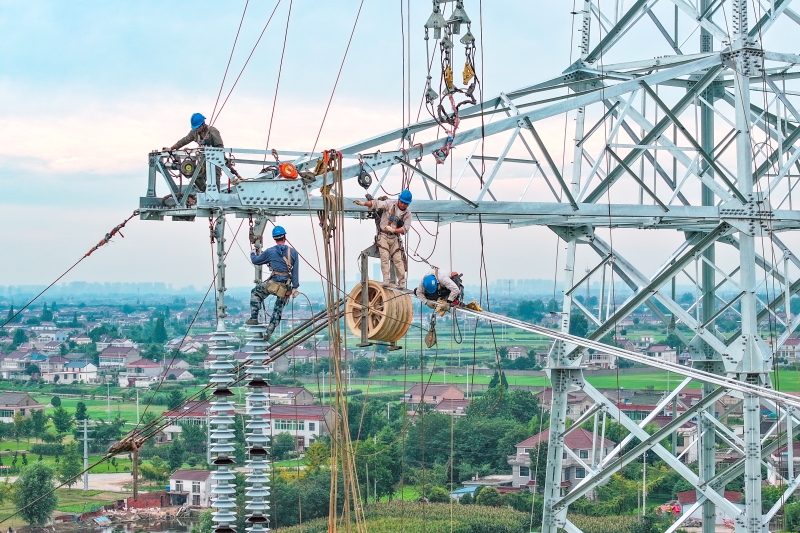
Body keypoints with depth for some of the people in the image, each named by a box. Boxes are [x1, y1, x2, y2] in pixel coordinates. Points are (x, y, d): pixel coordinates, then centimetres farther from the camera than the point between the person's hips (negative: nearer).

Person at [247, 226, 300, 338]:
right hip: (286, 287, 2)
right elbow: (295, 271, 1)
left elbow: (256, 261, 16)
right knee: (278, 310, 12)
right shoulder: (293, 252, 4)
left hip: (273, 283, -2)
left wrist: (252, 254, 38)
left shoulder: (270, 252, 0)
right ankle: (268, 333, 11)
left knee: (255, 293, 22)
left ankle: (254, 318, 12)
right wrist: (295, 287, 2)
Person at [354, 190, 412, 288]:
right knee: (384, 258, -11)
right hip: (383, 235, -2)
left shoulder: (407, 214, -1)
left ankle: (402, 282, 3)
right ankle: (386, 280, -12)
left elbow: (405, 228, -7)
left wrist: (393, 230, -21)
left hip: (395, 237, 2)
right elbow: (376, 203, -13)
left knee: (398, 259, -1)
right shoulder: (390, 204, -6)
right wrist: (364, 203, -26)